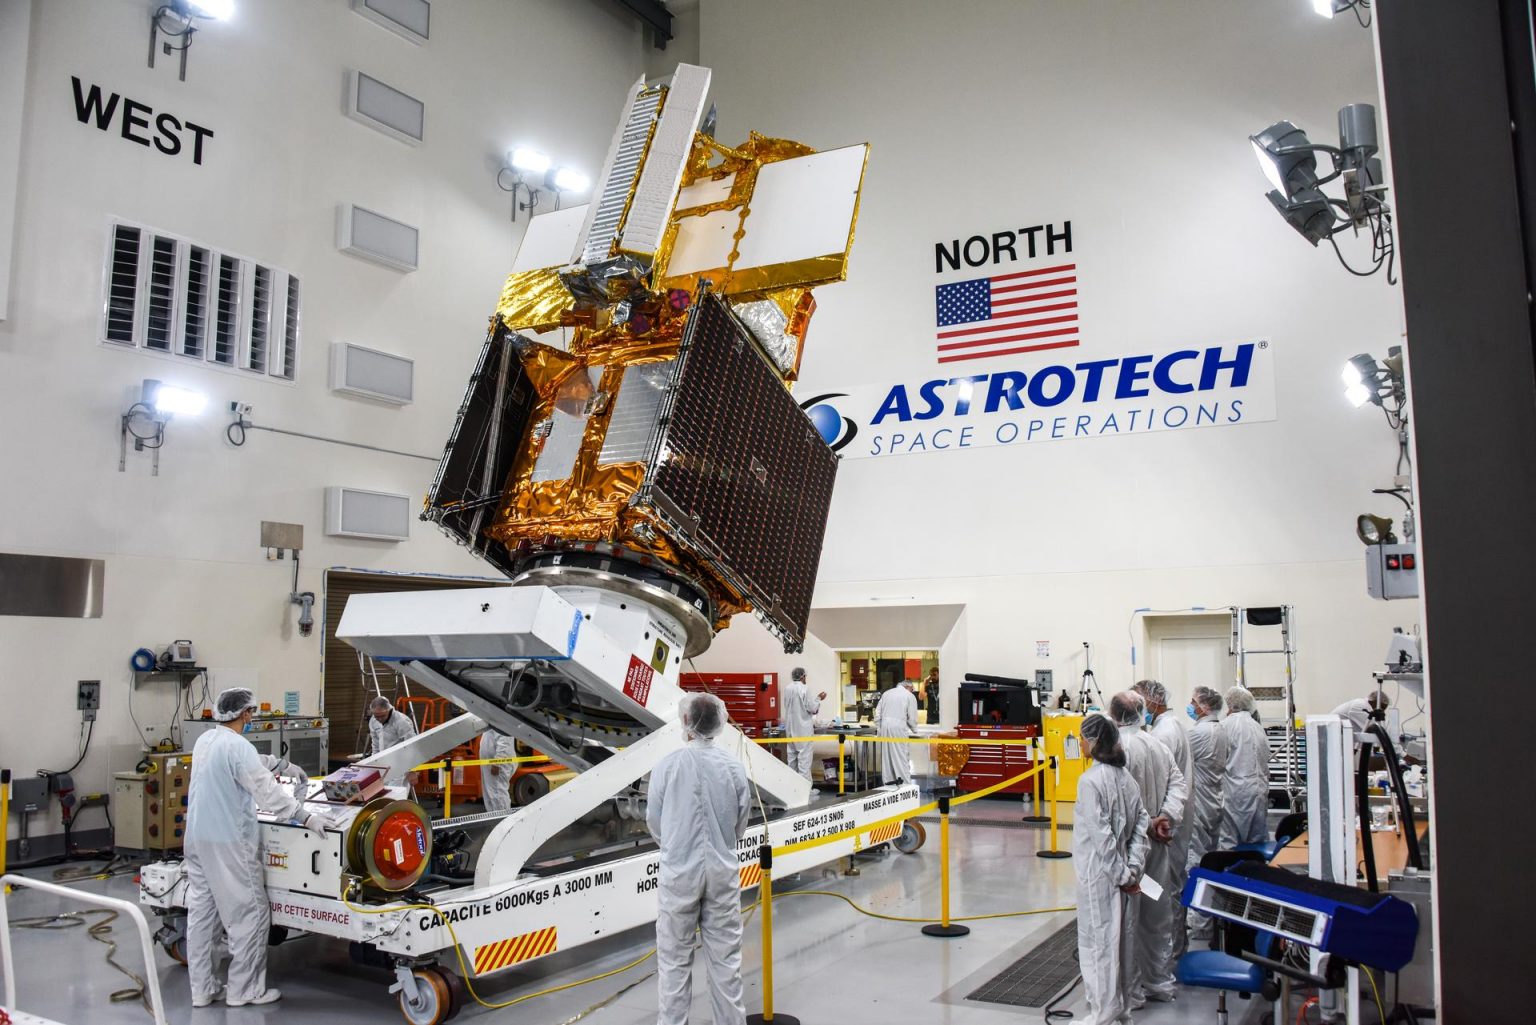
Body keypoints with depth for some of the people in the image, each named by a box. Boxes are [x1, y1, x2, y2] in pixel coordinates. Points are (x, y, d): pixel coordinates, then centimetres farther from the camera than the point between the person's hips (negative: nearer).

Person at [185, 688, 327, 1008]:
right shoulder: (237, 746, -19)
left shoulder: (205, 740, 8)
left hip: (198, 838, 9)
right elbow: (268, 791, -20)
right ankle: (244, 990, 7)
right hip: (228, 842, -9)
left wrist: (280, 763, 35)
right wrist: (305, 817, -14)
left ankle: (202, 989, 19)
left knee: (202, 912, 12)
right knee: (249, 914, 1)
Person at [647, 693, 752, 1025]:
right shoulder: (734, 767, -6)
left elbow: (654, 821, -2)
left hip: (679, 871, -2)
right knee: (726, 955, 12)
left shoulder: (667, 765, -13)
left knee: (674, 956, 9)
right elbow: (741, 825, 4)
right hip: (723, 871, 2)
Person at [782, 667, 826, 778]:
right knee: (804, 757, -4)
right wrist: (818, 698, 3)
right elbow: (812, 708, -13)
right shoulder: (804, 688, -14)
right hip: (803, 728, -6)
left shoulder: (788, 689, 4)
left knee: (792, 756, 14)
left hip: (791, 727, 6)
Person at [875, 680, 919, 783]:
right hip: (899, 728, -5)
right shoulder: (909, 696, 3)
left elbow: (878, 713, 14)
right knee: (902, 756, -2)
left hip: (885, 727, 5)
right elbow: (912, 717, 3)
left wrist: (878, 729, 18)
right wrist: (914, 731, 18)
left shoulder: (886, 693, 17)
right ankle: (904, 782, -6)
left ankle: (888, 782, 10)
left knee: (886, 756, 8)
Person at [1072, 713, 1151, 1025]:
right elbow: (1141, 823, 4)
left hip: (1098, 873, -8)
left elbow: (1101, 835, -21)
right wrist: (1132, 868, 1)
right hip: (1118, 872, 8)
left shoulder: (1090, 780, -20)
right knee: (1114, 937, 18)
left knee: (1096, 940, 4)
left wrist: (1124, 874, -12)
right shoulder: (1124, 776, 3)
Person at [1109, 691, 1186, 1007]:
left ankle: (1130, 992, 10)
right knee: (1158, 915, 17)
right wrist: (1167, 818, -9)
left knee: (1126, 919, 2)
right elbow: (1179, 784, 1)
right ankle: (1160, 983, 29)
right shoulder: (1157, 745, 5)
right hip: (1157, 843, 7)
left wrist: (1147, 824, -11)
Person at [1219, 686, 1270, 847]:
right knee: (1257, 843, 11)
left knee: (1229, 843, -4)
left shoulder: (1226, 725, -9)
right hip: (1259, 791, 7)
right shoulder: (1258, 727, 11)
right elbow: (1266, 760, 15)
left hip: (1235, 792, -7)